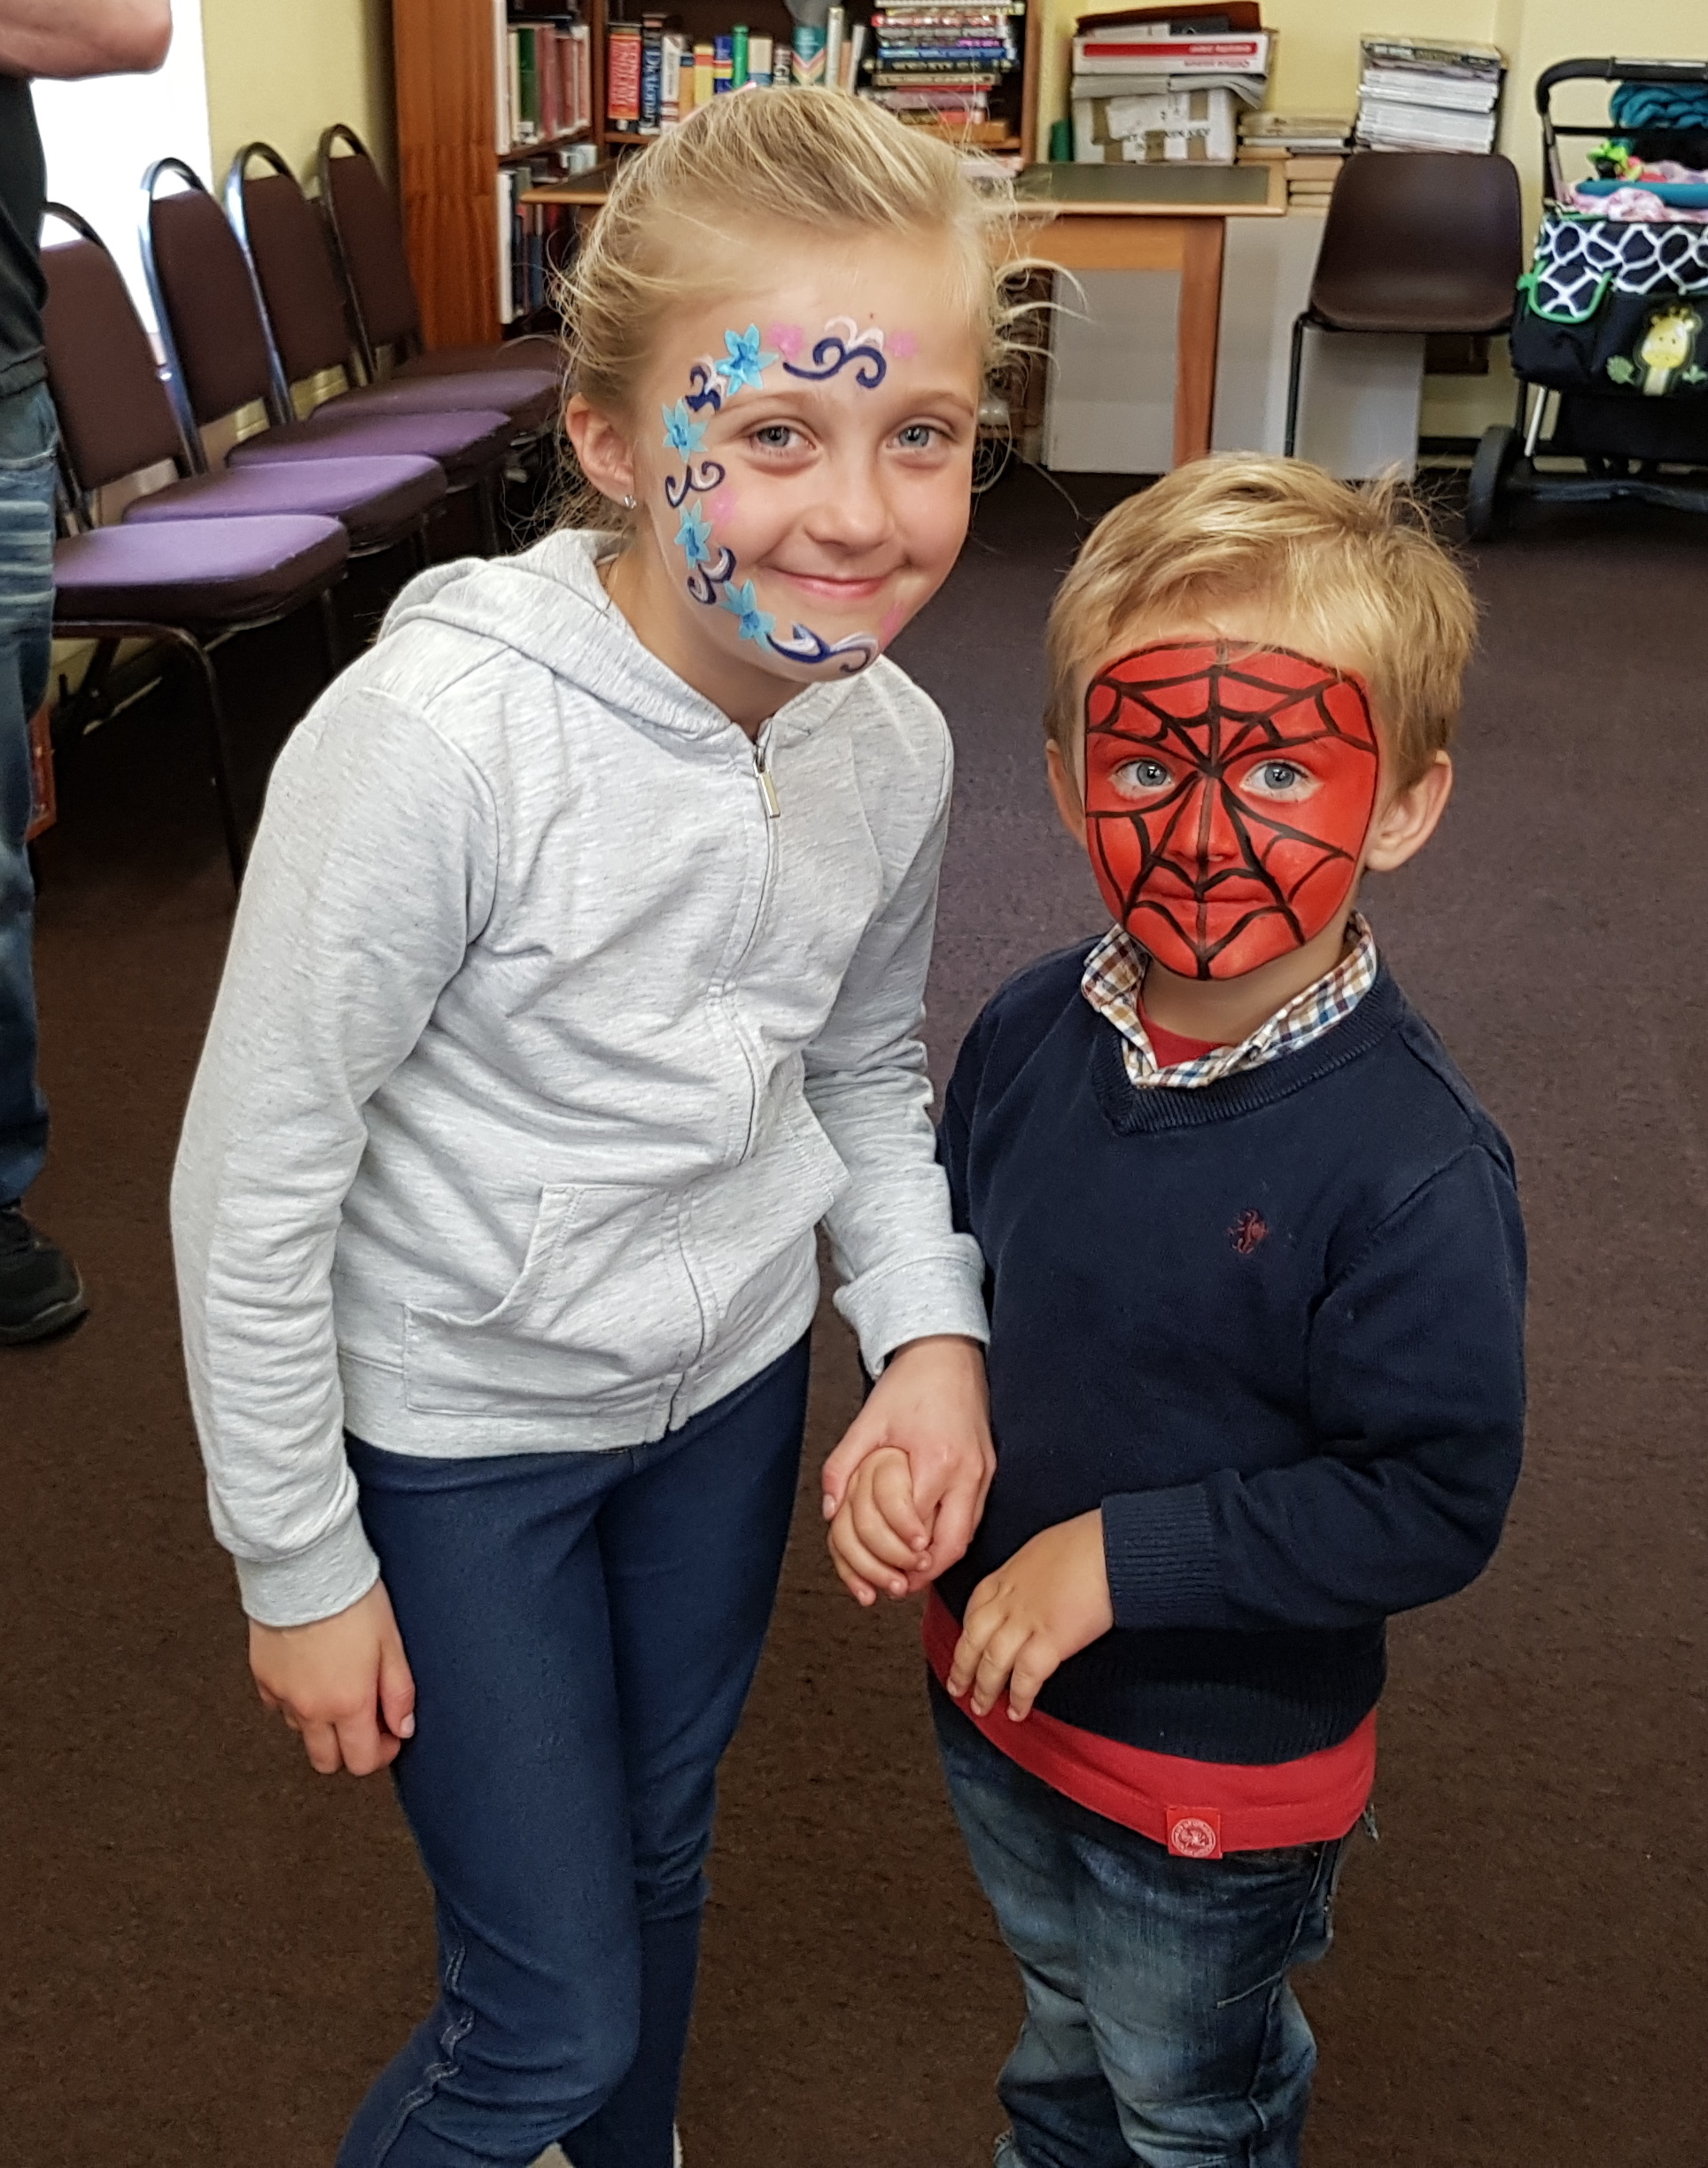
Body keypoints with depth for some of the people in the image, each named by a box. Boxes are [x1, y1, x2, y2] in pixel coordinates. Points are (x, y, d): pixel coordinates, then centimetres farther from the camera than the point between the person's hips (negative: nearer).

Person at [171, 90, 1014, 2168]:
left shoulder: (893, 743, -11)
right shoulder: (437, 733, -30)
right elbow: (253, 1174, -20)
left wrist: (929, 1321, -10)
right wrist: (299, 1562, -11)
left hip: (731, 1379, 5)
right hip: (459, 1429, -5)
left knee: (658, 1860, 27)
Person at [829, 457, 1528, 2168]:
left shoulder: (1412, 1171, -30)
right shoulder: (1030, 1036, -12)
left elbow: (1436, 1502, -25)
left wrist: (1120, 1557, -26)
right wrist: (905, 1428, -13)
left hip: (1223, 1762, -5)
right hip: (997, 1694, 5)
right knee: (1063, 2017, 34)